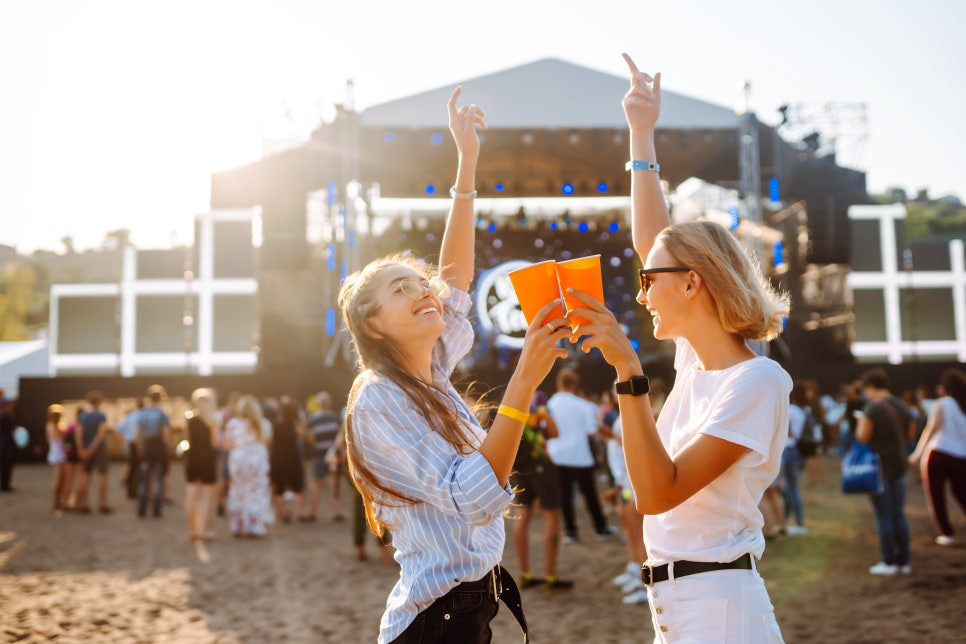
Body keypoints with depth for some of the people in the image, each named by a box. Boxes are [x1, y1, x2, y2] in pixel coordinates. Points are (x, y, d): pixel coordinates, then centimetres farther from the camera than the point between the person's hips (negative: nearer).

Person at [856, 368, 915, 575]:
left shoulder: (873, 409, -17)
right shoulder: (903, 406, 6)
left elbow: (862, 437, -18)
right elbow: (910, 434, 14)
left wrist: (860, 423, 0)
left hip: (879, 465, -7)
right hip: (899, 464, 7)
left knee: (883, 515, 0)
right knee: (899, 513, 12)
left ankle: (889, 562, 3)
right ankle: (903, 561, 16)